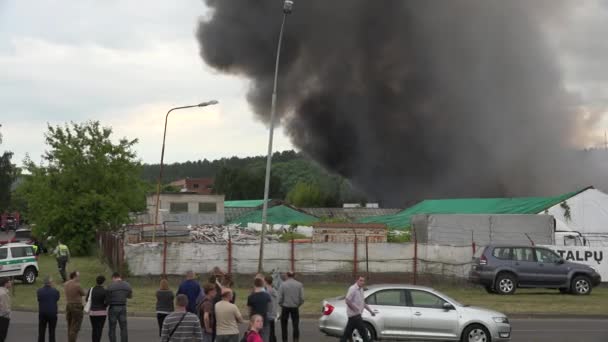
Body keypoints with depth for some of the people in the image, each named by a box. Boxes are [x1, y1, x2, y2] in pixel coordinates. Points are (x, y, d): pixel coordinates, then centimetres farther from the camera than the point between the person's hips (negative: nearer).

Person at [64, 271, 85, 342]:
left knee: (70, 327, 17)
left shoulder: (65, 284, 4)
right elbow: (83, 294, -1)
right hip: (77, 307, -7)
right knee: (75, 328, -5)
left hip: (68, 306, 7)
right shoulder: (77, 285, -17)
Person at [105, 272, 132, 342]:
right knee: (124, 329, 7)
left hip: (113, 308, -4)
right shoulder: (127, 285, 2)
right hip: (123, 308, 4)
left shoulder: (110, 286, -12)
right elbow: (130, 296, 19)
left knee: (112, 329, 4)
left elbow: (107, 300, -7)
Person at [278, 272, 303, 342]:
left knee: (284, 325, 10)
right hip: (295, 307, 1)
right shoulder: (299, 284, -1)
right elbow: (302, 298, -2)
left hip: (285, 307, -1)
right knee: (296, 326, 6)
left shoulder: (283, 284, -5)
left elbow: (280, 298, -7)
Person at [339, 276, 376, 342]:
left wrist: (370, 311, 20)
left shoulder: (360, 289, 14)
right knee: (363, 331, -5)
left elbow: (363, 302, 23)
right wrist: (355, 309, -20)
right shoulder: (353, 289, -15)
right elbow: (347, 300, -23)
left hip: (356, 315, 9)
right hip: (354, 314, -9)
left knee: (348, 332, 12)